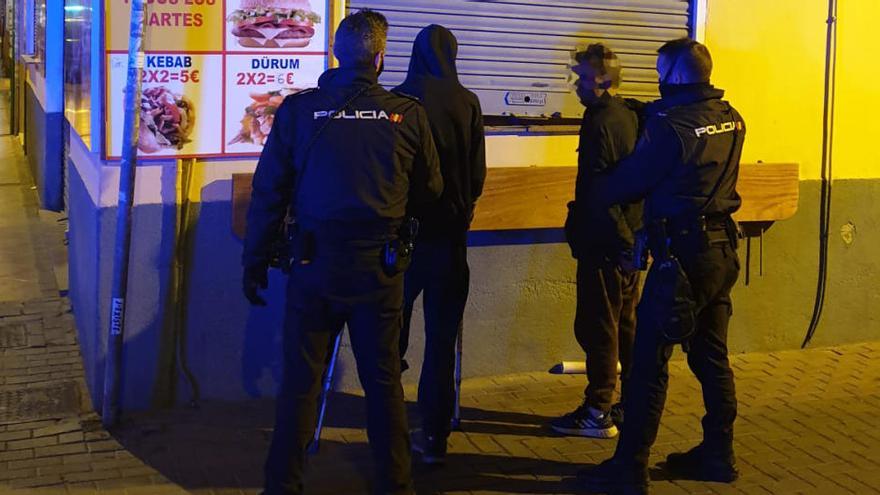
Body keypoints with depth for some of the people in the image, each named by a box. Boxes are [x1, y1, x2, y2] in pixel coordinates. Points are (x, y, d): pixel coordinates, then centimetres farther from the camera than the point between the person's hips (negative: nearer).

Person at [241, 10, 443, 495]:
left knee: (299, 380, 10)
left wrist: (254, 262, 6)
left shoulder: (298, 109, -5)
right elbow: (430, 190, 7)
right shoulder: (407, 114, -5)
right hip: (380, 269, 0)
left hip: (315, 264, 0)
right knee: (384, 380, 13)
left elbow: (268, 192, -3)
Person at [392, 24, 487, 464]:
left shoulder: (398, 100, -7)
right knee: (442, 336, 6)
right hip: (450, 231, 1)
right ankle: (434, 434, 10)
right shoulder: (467, 102, -2)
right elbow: (477, 173, 3)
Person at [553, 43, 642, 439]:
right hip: (630, 239, 9)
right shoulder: (632, 117, 12)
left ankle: (597, 414, 5)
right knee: (628, 325, 15)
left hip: (605, 244, -9)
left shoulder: (600, 123, -16)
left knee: (597, 328, -2)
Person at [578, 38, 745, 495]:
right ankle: (718, 455, 27)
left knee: (650, 362, -3)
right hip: (721, 250, 8)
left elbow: (628, 181, -9)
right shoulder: (730, 120, 7)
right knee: (712, 356, 17)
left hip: (682, 253, -8)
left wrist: (587, 195, 9)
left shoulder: (670, 126, -16)